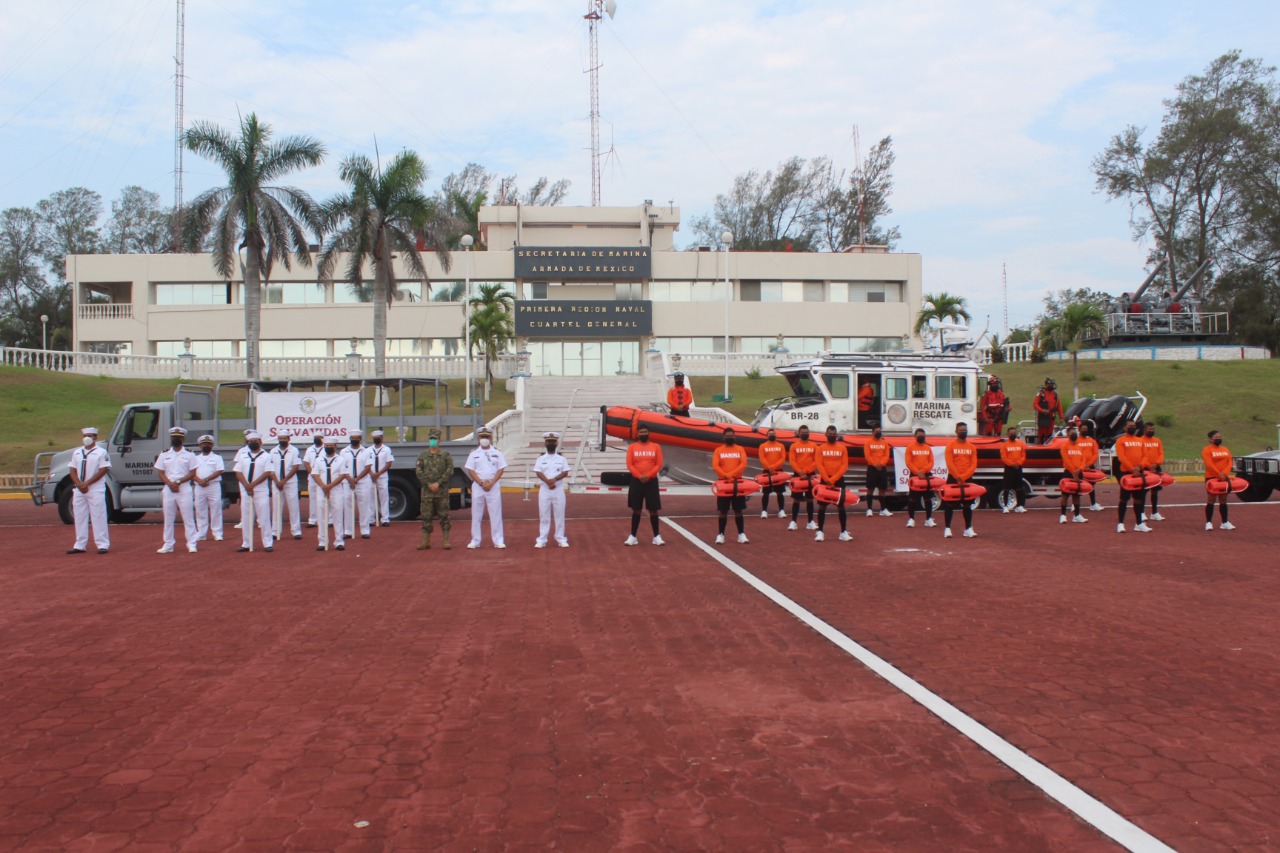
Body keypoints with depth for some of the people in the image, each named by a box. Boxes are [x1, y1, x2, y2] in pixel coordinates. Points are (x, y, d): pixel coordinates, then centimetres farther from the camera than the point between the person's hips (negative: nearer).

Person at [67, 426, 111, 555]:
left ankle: (103, 544, -3)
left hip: (96, 490, -6)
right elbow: (72, 470, 9)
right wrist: (79, 484, -8)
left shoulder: (101, 452, -4)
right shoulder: (77, 452, 13)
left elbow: (103, 470, -11)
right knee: (79, 517, 9)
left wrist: (87, 483, -15)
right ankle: (80, 545, 16)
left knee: (98, 517, -6)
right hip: (79, 490, 6)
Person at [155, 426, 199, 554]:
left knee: (188, 518, -4)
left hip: (184, 489, -3)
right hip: (168, 489, 3)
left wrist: (178, 482, -15)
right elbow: (160, 473, 4)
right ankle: (168, 545, 13)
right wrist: (170, 484, -12)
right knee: (168, 519, 7)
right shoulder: (164, 455, 10)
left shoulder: (189, 455, 3)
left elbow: (192, 473, -3)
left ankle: (191, 544, -1)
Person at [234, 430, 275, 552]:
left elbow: (267, 473, -9)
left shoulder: (266, 456, 0)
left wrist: (253, 484, -17)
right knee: (245, 518, 7)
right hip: (245, 491, 4)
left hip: (261, 491, -4)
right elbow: (238, 473, 4)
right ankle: (246, 544, 14)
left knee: (264, 518, -5)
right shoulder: (243, 457, 12)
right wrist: (247, 486, -13)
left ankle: (268, 544, -2)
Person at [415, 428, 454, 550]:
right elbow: (419, 472, 1)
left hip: (442, 491, -2)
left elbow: (450, 471, -4)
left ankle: (446, 541, 5)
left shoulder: (445, 455, 4)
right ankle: (426, 542, 8)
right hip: (427, 491, 2)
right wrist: (429, 484, -10)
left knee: (444, 516, 0)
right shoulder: (422, 456, 9)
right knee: (426, 517, 3)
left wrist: (438, 483, -13)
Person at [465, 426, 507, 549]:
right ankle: (475, 540, 10)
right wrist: (481, 483, -12)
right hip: (477, 486, 1)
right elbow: (470, 471, 0)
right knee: (476, 514, 3)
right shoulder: (474, 453, 6)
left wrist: (491, 483, -12)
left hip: (493, 486, -1)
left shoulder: (497, 453, 5)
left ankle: (498, 540, 2)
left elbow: (501, 470, 0)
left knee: (496, 514, -1)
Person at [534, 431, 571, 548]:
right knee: (544, 515, 2)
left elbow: (565, 473, -4)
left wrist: (554, 479, -20)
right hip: (544, 490, 0)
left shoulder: (562, 459, 7)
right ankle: (541, 539, 4)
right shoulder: (540, 459, 6)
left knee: (559, 515, 3)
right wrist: (548, 482, -22)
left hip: (558, 490, 0)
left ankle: (560, 539, 8)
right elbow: (538, 473, -7)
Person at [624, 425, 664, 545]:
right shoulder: (632, 447, 3)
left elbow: (659, 465, -3)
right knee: (636, 509, 5)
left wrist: (648, 475, -15)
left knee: (653, 510, 2)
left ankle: (656, 536, 9)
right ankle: (633, 536, 11)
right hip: (636, 481, 0)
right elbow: (629, 465, -3)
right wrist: (639, 476, -15)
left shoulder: (656, 446, 3)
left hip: (651, 481, 0)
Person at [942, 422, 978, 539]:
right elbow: (949, 463, -10)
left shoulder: (971, 447, 6)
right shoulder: (951, 445, -2)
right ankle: (947, 529, 3)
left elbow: (974, 464, -1)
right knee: (950, 504, -1)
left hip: (967, 479, 3)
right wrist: (957, 477, -18)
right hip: (953, 478, -3)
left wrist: (963, 477, -14)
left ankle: (968, 529, 12)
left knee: (967, 504, 7)